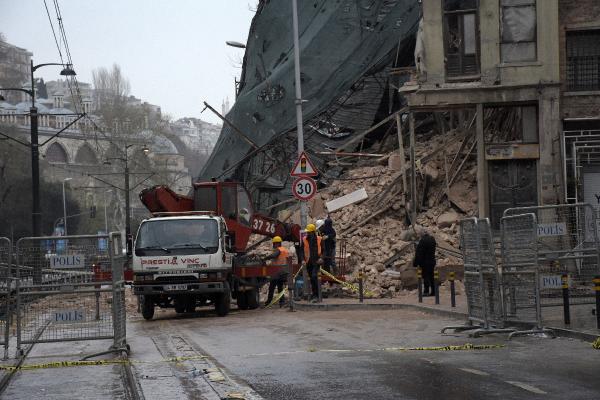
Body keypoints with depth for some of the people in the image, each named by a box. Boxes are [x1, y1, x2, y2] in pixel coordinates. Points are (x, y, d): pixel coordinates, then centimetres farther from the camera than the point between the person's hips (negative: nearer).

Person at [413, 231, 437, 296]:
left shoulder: (422, 241, -16)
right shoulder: (432, 240, 9)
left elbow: (419, 253, -16)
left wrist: (416, 263, -11)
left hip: (425, 262, -8)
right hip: (432, 261, 8)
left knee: (426, 277, -6)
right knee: (431, 277, 12)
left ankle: (426, 291, -8)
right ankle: (433, 291, 13)